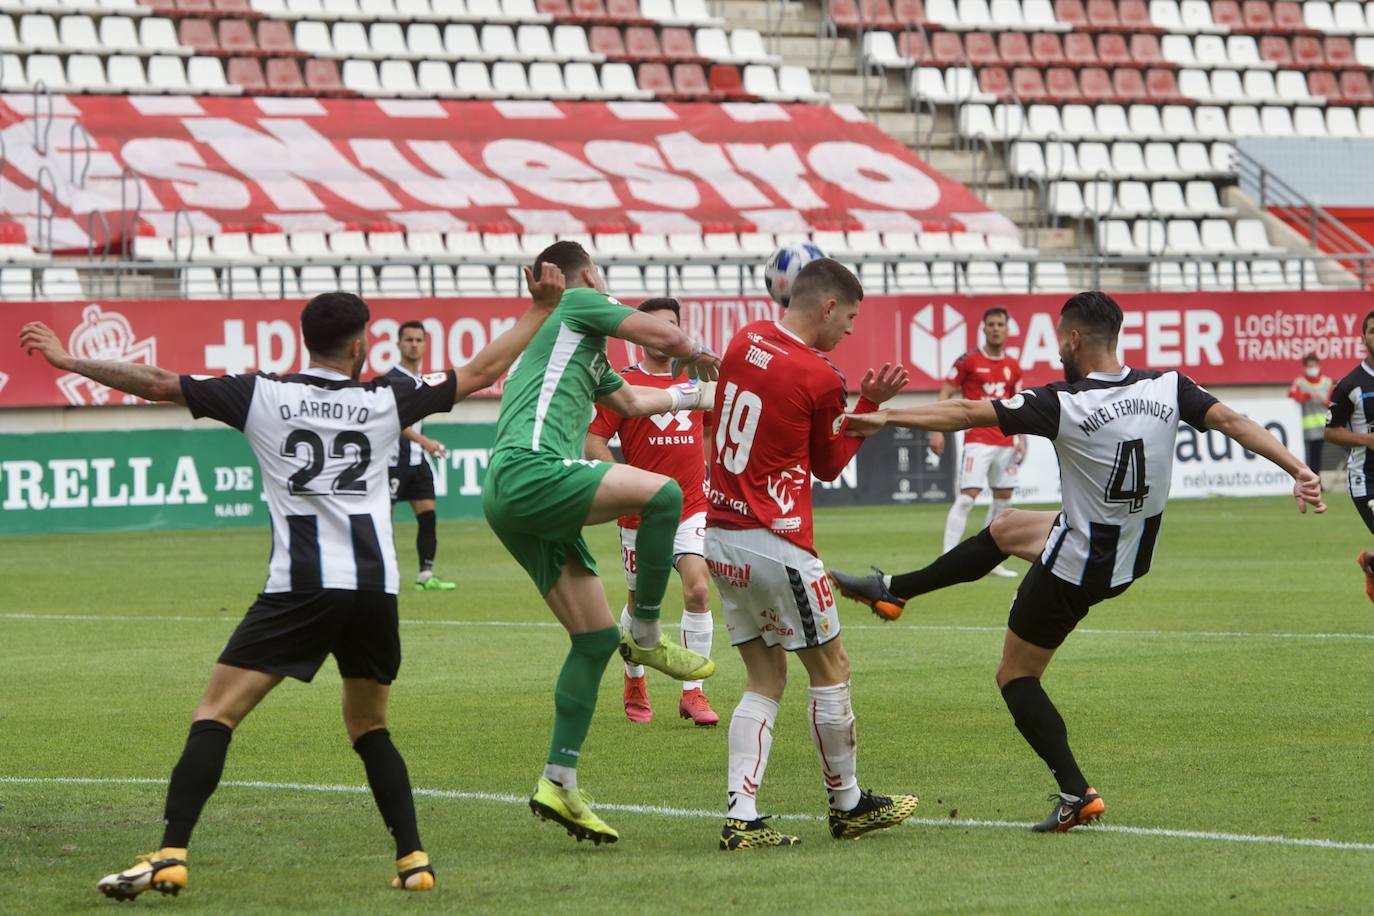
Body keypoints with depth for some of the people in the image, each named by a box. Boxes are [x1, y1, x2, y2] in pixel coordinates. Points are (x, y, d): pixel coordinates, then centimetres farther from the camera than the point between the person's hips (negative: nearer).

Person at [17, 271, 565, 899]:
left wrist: (69, 361, 15)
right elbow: (482, 372, 17)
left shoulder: (261, 396, 5)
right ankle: (413, 860, 10)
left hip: (299, 588, -3)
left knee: (213, 715, -1)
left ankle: (169, 855, -16)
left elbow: (158, 384, 5)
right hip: (375, 588, 3)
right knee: (369, 729, 21)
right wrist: (540, 310, 28)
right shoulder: (384, 401, 10)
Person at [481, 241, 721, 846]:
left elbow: (631, 400, 50)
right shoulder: (577, 306, 6)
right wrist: (699, 356, 21)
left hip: (508, 500, 10)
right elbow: (664, 336, 0)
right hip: (529, 473, -10)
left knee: (596, 637, 6)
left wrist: (695, 394, 62)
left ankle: (558, 784, 3)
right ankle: (646, 636, -9)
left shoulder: (583, 351, 34)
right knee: (663, 493, -22)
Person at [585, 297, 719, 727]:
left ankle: (692, 692, -8)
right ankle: (635, 683, 34)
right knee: (641, 601, 10)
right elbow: (593, 443, -8)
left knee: (698, 589, -15)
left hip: (691, 508, 2)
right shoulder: (624, 383, -6)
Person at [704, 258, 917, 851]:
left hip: (720, 533, 7)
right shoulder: (820, 378, -13)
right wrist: (869, 406, 7)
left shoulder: (745, 340, 5)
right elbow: (829, 466, 2)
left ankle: (740, 817, -1)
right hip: (777, 545, -7)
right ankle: (847, 805, 19)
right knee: (830, 669, 8)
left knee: (764, 682, 10)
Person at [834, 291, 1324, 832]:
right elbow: (1232, 422, -14)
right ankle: (894, 589, 38)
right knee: (1008, 527, 28)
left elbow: (965, 415, -19)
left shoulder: (1063, 405, -22)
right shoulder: (1167, 389, -9)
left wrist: (886, 417, -13)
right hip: (1134, 558, 7)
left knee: (1016, 675, 10)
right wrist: (1298, 470, -11)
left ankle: (1076, 794, 1)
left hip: (1077, 569, -7)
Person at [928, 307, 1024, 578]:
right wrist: (937, 431, -10)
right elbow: (945, 395, -2)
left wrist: (1021, 439, 8)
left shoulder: (1013, 367, 11)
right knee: (966, 497, -14)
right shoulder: (968, 361, -4)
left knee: (1003, 499, 9)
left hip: (1005, 442, 6)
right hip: (977, 441, -6)